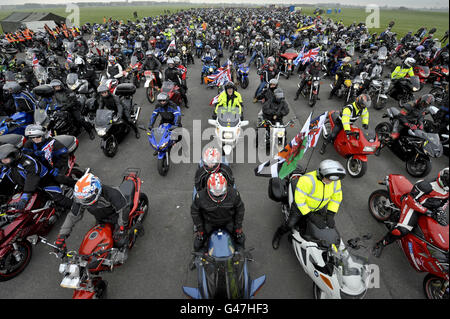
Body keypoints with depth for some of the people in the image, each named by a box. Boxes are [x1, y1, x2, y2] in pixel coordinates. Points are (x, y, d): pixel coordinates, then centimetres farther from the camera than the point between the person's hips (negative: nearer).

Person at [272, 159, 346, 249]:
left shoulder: (335, 181, -21)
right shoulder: (308, 180, -40)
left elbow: (336, 197, -5)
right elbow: (299, 199, -34)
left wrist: (330, 215, -15)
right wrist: (311, 216, -30)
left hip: (320, 207, 5)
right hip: (302, 205, -5)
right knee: (290, 224, -2)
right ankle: (278, 235, 31)